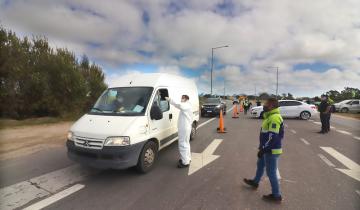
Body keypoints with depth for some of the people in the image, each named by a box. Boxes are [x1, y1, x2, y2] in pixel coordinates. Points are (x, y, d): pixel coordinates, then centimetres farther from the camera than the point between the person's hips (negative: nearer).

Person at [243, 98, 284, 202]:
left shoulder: (274, 118, -24)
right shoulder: (271, 116, 9)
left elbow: (273, 137, -28)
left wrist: (263, 149, -23)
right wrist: (263, 148, 21)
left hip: (271, 150, -11)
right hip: (268, 149, 11)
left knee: (271, 172, 3)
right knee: (260, 165, 25)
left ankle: (276, 195, 19)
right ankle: (255, 182, 44)